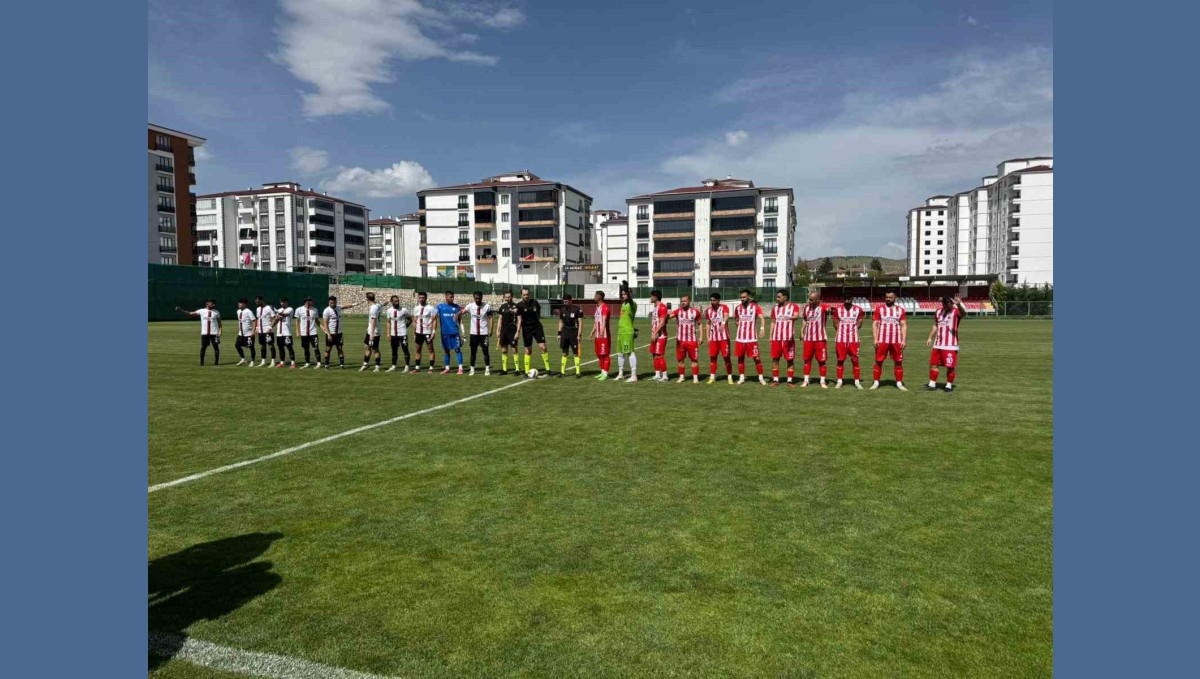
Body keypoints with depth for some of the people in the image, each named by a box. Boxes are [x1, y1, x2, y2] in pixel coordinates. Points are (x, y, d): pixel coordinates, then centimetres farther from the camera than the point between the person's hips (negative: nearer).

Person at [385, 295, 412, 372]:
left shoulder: (403, 310, -10)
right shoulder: (389, 310, 3)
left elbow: (411, 317, 2)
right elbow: (389, 322, 9)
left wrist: (406, 325, 2)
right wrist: (388, 333, 3)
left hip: (402, 333, -4)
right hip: (393, 334, 4)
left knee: (405, 350, -2)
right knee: (394, 351, 12)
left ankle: (406, 367, 4)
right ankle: (393, 366, 21)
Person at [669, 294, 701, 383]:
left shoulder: (695, 312, -1)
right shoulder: (678, 311, -1)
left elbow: (699, 324, 8)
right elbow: (669, 316, -20)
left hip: (692, 340, -1)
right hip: (680, 340, 1)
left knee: (694, 359, 0)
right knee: (680, 359, 7)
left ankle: (695, 377, 7)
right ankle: (681, 376, 19)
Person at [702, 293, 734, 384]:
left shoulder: (724, 307, -8)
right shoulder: (708, 310, 7)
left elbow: (726, 316, -29)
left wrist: (723, 324, -50)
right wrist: (707, 337, 9)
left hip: (724, 337, -4)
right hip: (713, 338, 4)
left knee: (726, 357, -1)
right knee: (712, 357, 6)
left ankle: (729, 377, 8)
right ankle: (712, 377, 15)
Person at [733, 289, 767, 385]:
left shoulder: (755, 307, -4)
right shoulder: (738, 308, 9)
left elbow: (761, 318, -17)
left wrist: (762, 327, -35)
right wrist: (741, 327, 9)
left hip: (752, 338, -4)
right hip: (740, 338, 4)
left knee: (756, 358, -3)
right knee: (740, 358, 7)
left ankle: (761, 378, 6)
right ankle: (741, 377, 17)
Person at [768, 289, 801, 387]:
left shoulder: (794, 306, -1)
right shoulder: (775, 308, 12)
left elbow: (796, 316, -21)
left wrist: (789, 317, -44)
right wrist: (771, 336, 9)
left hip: (789, 337, -4)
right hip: (776, 337, 4)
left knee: (790, 359, 1)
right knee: (775, 358, 3)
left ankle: (790, 380, 8)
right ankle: (775, 380, 10)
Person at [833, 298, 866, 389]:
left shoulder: (858, 309, 1)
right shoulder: (838, 309, 1)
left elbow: (859, 324, 9)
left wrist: (852, 329, -1)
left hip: (853, 339, 0)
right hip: (840, 339, 0)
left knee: (855, 360, 2)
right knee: (840, 360, 4)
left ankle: (857, 381, 9)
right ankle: (839, 381, 11)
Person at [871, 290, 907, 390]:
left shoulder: (900, 310, 7)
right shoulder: (879, 308, 3)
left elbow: (904, 325, 6)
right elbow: (875, 324, 2)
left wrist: (904, 340, -2)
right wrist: (875, 339, -6)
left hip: (896, 341, 1)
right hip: (882, 340, -1)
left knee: (898, 362, 4)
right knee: (878, 361, 1)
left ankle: (899, 383, 12)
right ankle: (876, 382, 8)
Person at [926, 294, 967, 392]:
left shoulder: (956, 312, -8)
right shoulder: (938, 312, 11)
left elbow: (964, 313, -33)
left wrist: (958, 304, -52)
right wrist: (930, 338, 15)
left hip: (950, 345, -6)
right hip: (937, 344, 6)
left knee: (950, 366, -1)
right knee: (933, 364, 6)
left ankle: (949, 385, 12)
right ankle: (932, 384, 15)